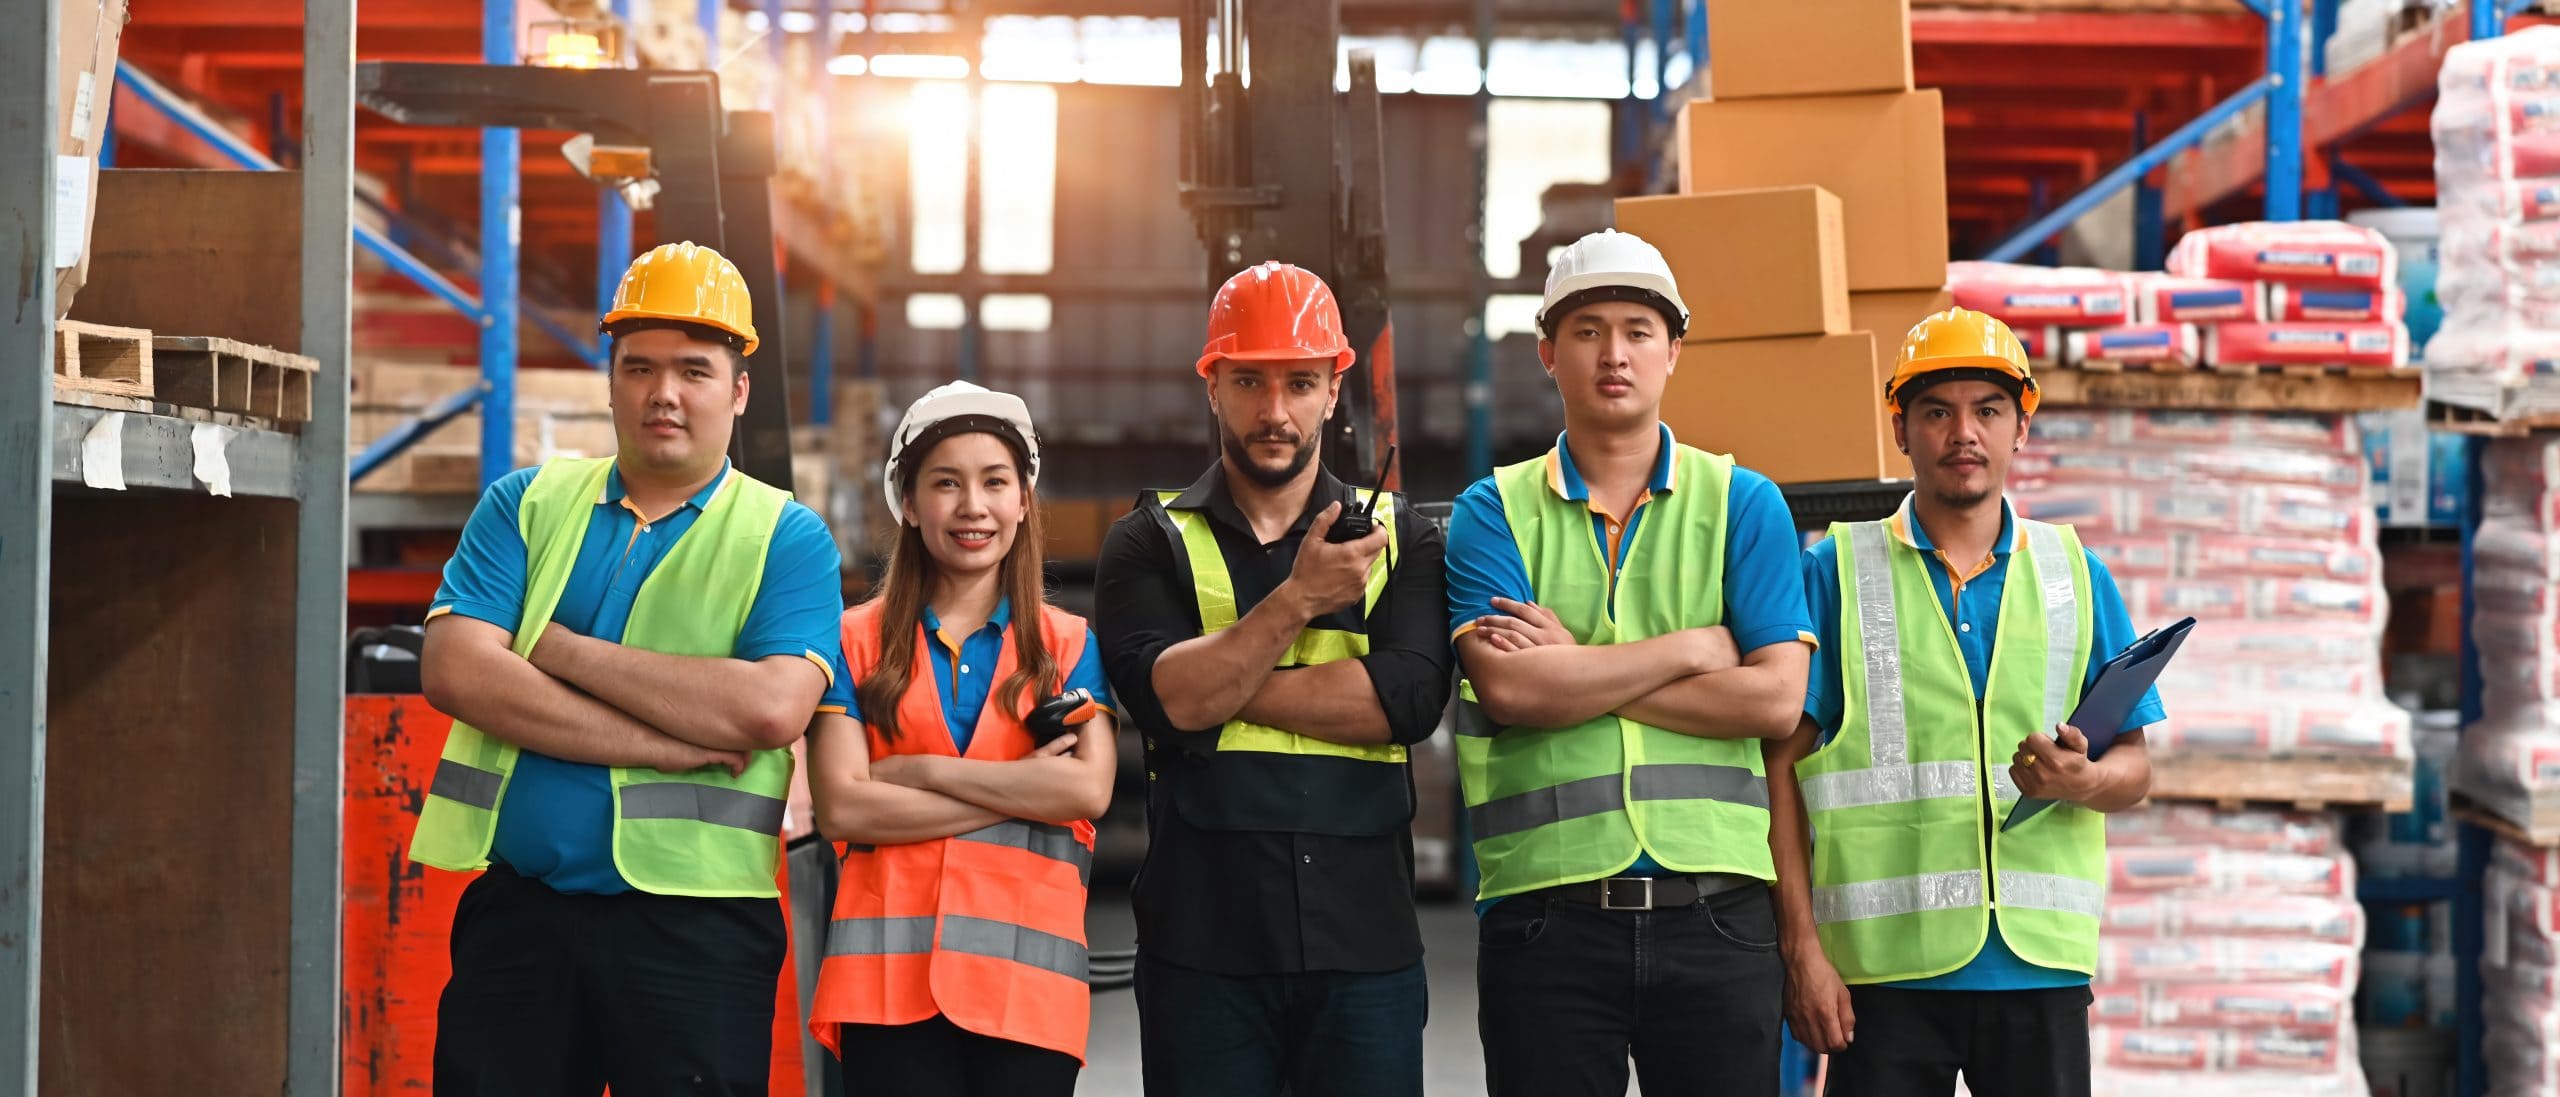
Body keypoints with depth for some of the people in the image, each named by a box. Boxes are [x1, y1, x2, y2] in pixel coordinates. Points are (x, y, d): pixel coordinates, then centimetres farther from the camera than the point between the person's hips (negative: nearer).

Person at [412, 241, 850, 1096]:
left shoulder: (787, 538, 2)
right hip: (517, 914, 3)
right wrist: (670, 744, -13)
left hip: (694, 927, -2)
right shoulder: (526, 505, 10)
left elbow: (772, 708, -16)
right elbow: (455, 671, -6)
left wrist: (556, 648, -10)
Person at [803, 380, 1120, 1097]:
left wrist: (922, 771, -7)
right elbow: (841, 808, -5)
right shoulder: (857, 640, 8)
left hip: (1027, 979, 1)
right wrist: (1025, 789, -7)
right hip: (888, 976, -1)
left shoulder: (1069, 645, 11)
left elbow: (1090, 790, -5)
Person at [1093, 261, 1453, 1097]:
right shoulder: (1152, 543, 7)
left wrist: (1216, 683, -8)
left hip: (1364, 943, 1)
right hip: (1202, 947, -1)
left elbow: (1407, 699, -8)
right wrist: (1298, 599, -16)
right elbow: (1164, 697, -10)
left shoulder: (1398, 540, 10)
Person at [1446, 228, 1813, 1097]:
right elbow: (1508, 687, -10)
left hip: (1714, 910, 1)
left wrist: (1576, 669, -7)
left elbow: (1775, 698, -4)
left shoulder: (1744, 503, 8)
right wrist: (1690, 647, -6)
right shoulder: (1494, 512, 7)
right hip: (1547, 913, 0)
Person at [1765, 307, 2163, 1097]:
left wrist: (2084, 781, -11)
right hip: (1887, 965, -2)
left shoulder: (2077, 575, 13)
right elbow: (1782, 765, 1)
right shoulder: (1835, 573, 5)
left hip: (2041, 963, 2)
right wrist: (1801, 945, -6)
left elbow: (2134, 769, 13)